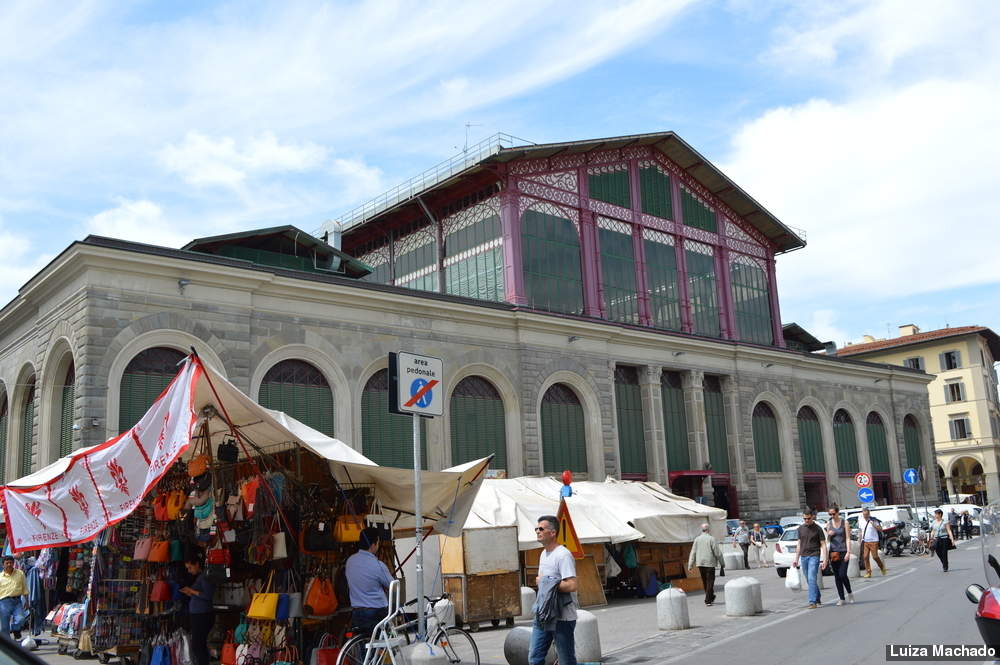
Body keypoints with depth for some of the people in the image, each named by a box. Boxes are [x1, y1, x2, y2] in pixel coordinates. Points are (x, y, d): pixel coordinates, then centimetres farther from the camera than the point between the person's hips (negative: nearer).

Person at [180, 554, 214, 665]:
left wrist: (192, 591, -13)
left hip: (203, 615, -10)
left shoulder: (205, 577, -12)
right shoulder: (198, 577, 17)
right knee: (201, 646, 13)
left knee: (196, 646, -9)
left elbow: (208, 595, -21)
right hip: (197, 615, 10)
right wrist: (188, 593, 7)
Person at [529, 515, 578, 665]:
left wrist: (545, 583, -16)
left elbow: (572, 585, -25)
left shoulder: (563, 555, -16)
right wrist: (539, 580, 3)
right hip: (542, 616, 9)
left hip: (562, 618, -9)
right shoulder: (543, 554, 15)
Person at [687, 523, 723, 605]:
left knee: (704, 582, 17)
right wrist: (721, 563, 4)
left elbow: (693, 553, 3)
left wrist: (690, 565, 6)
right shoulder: (711, 539, -9)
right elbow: (717, 552, -8)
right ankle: (708, 600, -2)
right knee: (710, 581, 2)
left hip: (700, 564, 5)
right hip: (710, 563, -5)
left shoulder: (697, 539, 3)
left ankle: (711, 597, 31)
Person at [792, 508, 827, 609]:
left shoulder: (817, 529, -4)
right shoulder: (801, 528, 10)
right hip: (803, 557, 5)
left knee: (812, 579, -14)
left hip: (814, 556, -5)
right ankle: (818, 599, 27)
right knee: (809, 581, 11)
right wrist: (796, 559, 15)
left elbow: (823, 545, -3)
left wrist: (825, 559, -12)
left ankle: (812, 602, -13)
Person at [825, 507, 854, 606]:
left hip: (843, 551, -3)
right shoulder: (828, 524, 8)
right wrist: (829, 535, -7)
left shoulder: (844, 523, -1)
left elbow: (848, 538, -4)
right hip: (833, 552, 3)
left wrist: (848, 552, -12)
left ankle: (850, 593, 13)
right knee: (837, 576, 3)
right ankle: (841, 598, 11)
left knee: (842, 575, -11)